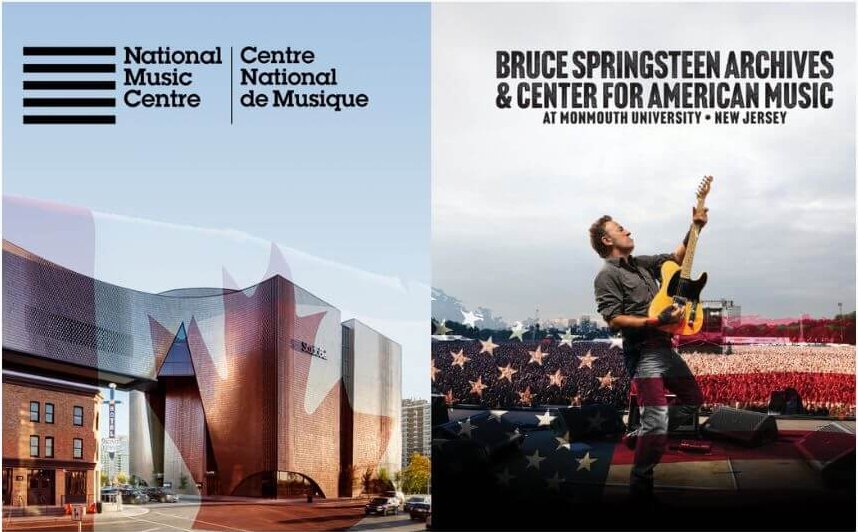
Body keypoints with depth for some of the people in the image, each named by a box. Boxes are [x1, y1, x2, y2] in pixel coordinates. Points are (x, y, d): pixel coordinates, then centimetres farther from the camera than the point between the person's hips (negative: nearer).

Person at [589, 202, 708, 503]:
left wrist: (695, 229, 11)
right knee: (657, 420, -15)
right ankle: (641, 483, -2)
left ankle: (642, 437, 21)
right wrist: (655, 321, -22)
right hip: (644, 353, -9)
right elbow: (613, 319, -16)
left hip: (665, 348, 9)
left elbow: (677, 258, 25)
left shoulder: (642, 263, 17)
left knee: (693, 398, 20)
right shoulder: (607, 276, -8)